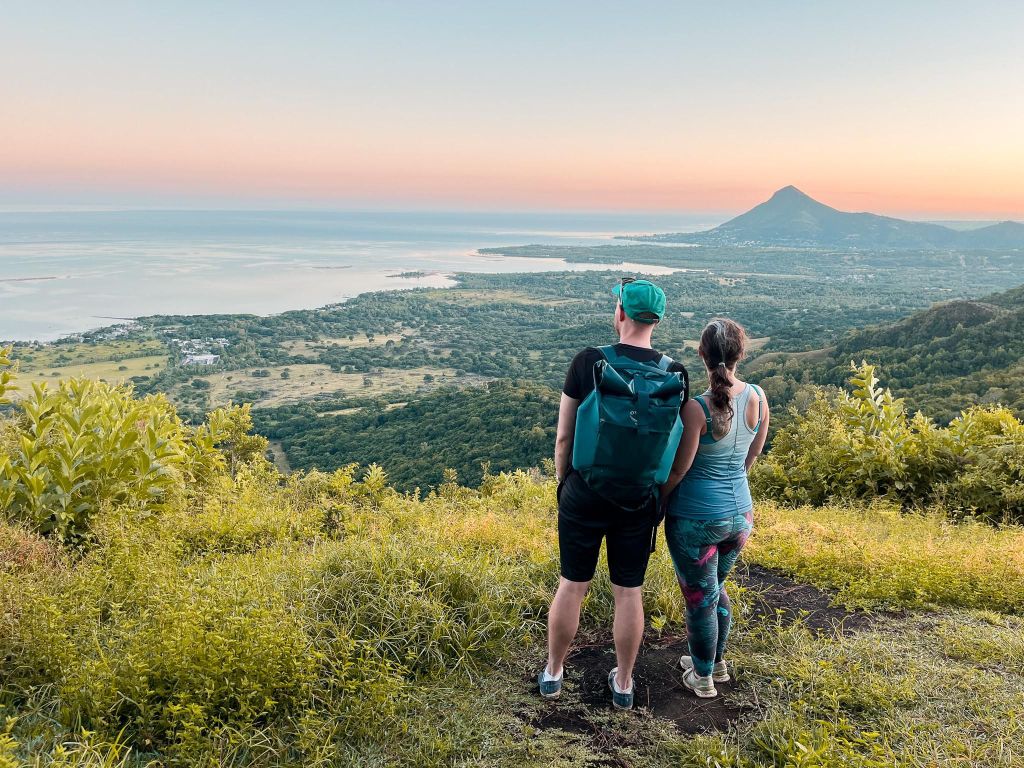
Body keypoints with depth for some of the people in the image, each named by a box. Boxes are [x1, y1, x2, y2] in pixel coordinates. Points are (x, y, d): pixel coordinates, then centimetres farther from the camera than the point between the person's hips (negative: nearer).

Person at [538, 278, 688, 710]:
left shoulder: (588, 362, -12)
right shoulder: (673, 374, -6)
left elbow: (563, 436, -6)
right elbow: (675, 444, 1)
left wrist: (563, 482, 9)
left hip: (585, 494, -1)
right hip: (639, 500, 1)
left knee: (572, 586, 13)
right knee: (628, 592, 13)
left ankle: (552, 673, 30)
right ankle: (623, 683, 28)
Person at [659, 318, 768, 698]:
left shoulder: (696, 407, -24)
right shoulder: (758, 398, -7)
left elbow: (678, 470, -16)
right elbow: (753, 454, 7)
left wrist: (656, 503, 0)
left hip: (696, 519, -6)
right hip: (740, 513, 6)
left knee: (699, 597, 12)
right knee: (715, 588, 27)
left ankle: (703, 677, 29)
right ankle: (716, 662, 43)